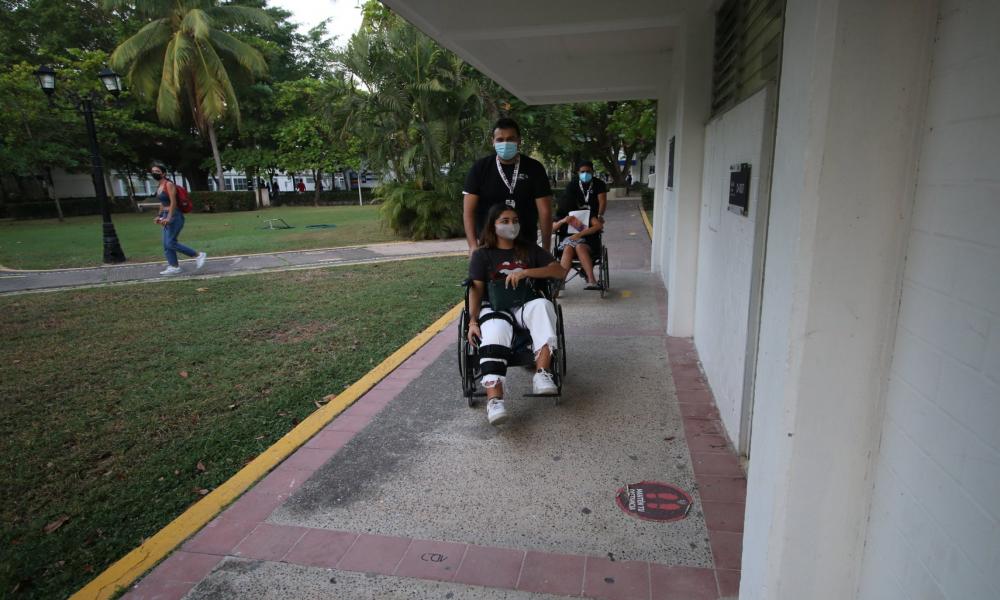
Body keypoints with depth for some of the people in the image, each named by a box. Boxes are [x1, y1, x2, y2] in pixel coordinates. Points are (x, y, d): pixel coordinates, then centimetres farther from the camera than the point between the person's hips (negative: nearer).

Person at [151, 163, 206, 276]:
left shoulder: (169, 184, -10)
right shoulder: (159, 187, 15)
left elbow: (173, 202, -17)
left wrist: (168, 217, -21)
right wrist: (159, 216, 15)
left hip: (175, 216, -9)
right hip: (167, 216, 9)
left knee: (170, 242, -14)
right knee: (166, 244, 5)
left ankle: (198, 255, -9)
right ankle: (174, 267, 9)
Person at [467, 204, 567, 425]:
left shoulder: (529, 249, 18)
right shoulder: (482, 254, 13)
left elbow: (560, 271, 5)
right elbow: (476, 289, 1)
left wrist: (525, 272, -9)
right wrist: (473, 321, -17)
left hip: (525, 304, 2)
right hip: (494, 308, -2)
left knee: (543, 305, -34)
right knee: (495, 333, -36)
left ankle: (542, 374, -41)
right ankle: (494, 400, -50)